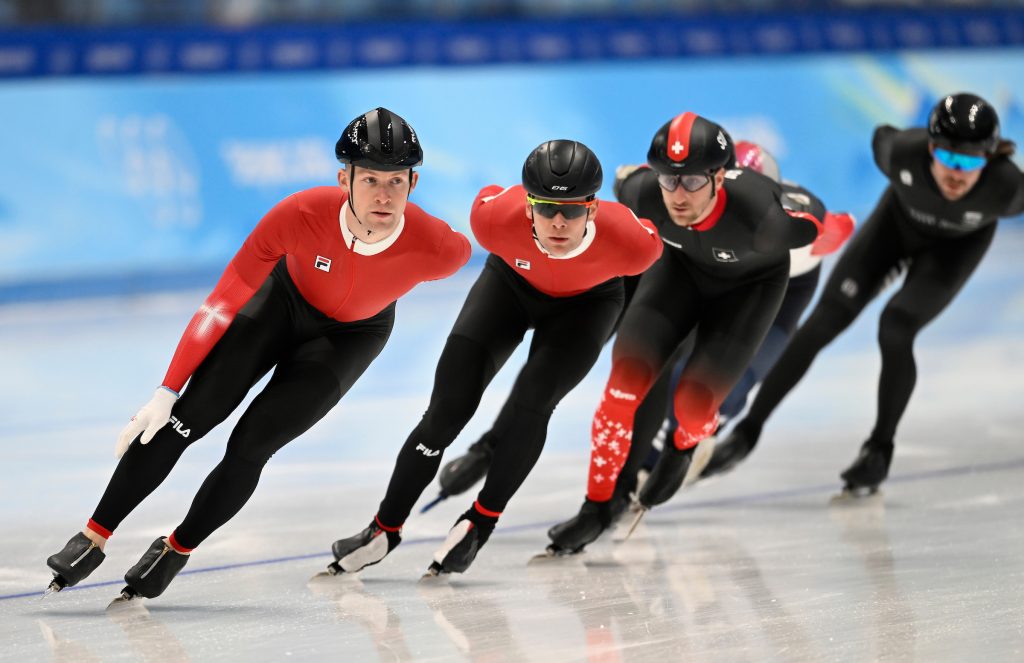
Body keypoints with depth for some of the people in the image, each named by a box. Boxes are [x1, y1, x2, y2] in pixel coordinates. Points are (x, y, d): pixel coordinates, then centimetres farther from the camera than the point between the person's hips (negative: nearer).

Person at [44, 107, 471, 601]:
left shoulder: (436, 249, -37)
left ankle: (177, 550, 15)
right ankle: (94, 538, 4)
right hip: (283, 300, 0)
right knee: (186, 417, -10)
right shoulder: (301, 214, -37)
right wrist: (167, 392, -27)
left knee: (251, 444, -10)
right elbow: (222, 304, -28)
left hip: (351, 335, 0)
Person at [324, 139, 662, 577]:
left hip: (586, 301, -1)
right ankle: (386, 529, 9)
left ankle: (481, 521, 0)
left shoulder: (630, 243, -39)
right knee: (447, 410, -8)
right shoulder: (495, 217, -37)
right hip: (512, 282, 1)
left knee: (531, 402, -23)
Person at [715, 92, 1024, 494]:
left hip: (957, 246, -2)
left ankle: (881, 449, 0)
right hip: (899, 220, 2)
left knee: (895, 329, -21)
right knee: (823, 322, -7)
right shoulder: (903, 152, -36)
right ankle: (748, 429, 3)